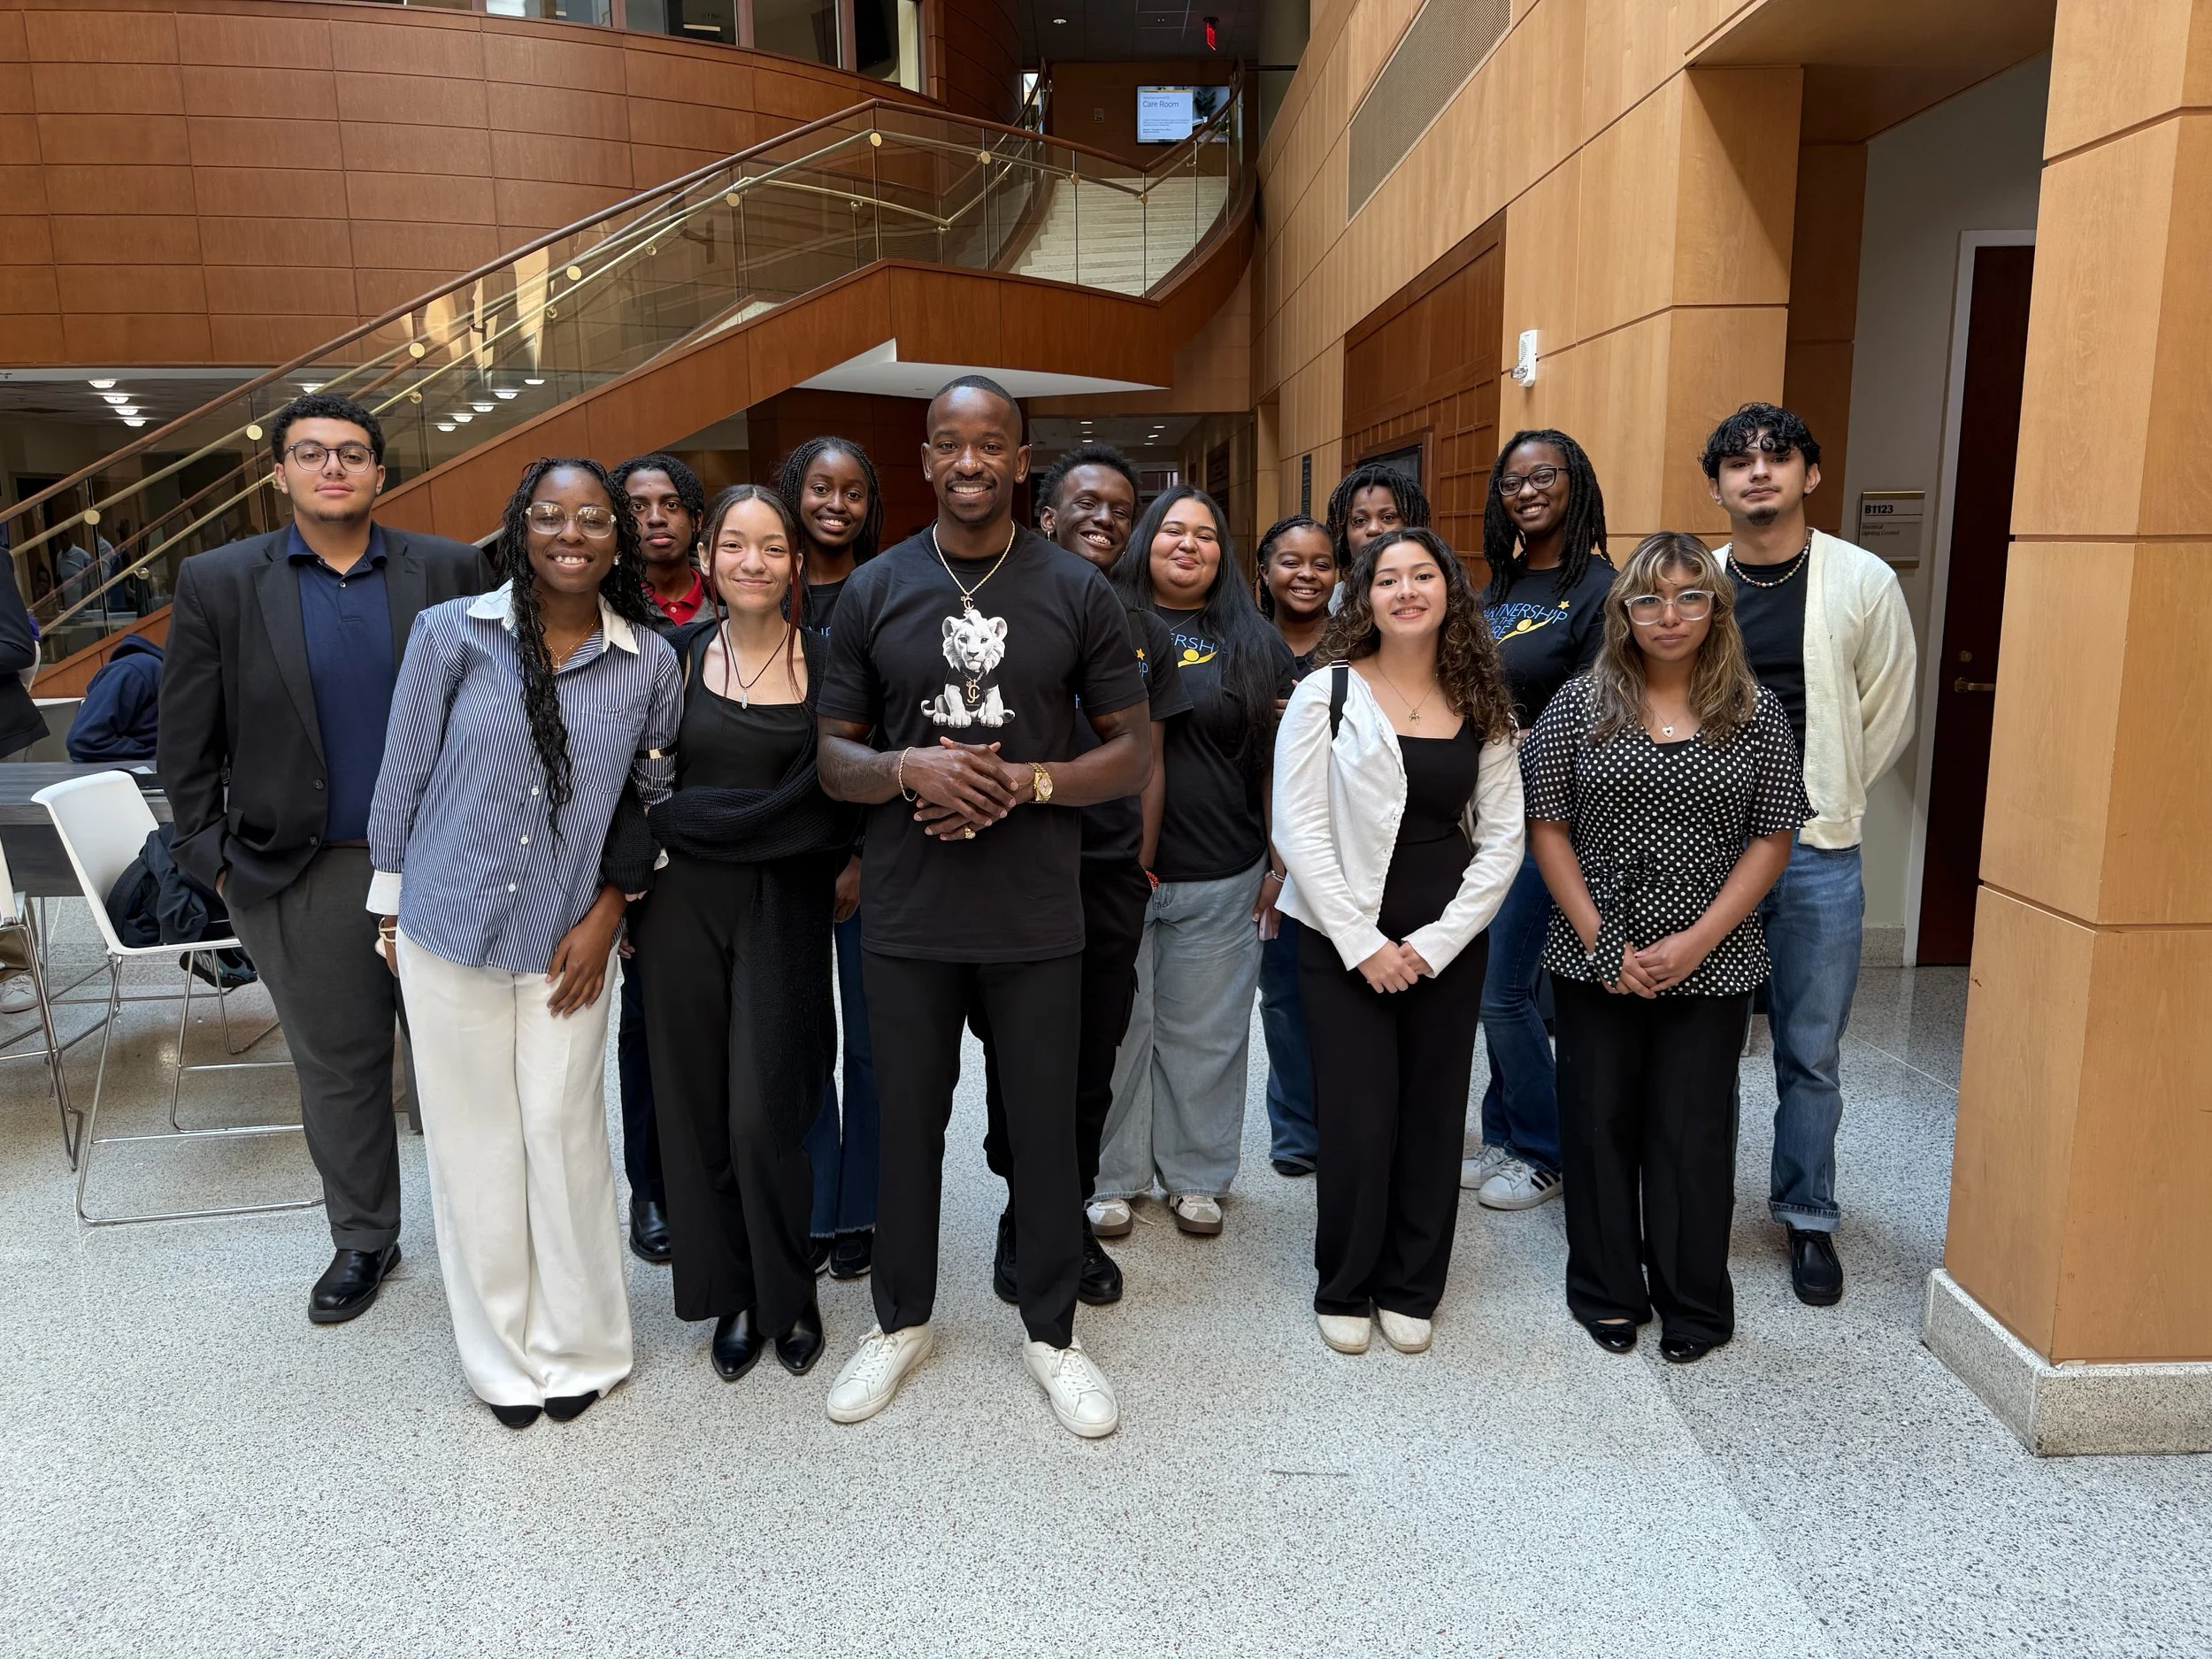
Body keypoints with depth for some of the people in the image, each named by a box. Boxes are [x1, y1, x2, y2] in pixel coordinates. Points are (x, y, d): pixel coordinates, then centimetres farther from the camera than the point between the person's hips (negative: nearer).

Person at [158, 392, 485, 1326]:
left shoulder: (449, 571, -1)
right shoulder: (217, 584, 0)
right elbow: (187, 745, 3)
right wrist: (217, 859, 0)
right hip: (301, 880, 1)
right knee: (338, 1067, 15)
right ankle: (363, 1238, 32)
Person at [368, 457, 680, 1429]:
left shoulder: (649, 662, -3)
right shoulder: (451, 632, -6)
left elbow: (655, 803, 5)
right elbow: (403, 777, 1)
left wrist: (606, 915, -2)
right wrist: (391, 911, 5)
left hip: (569, 943, 0)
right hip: (450, 928, 0)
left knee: (564, 1133, 5)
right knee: (473, 1139, 9)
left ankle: (577, 1346, 26)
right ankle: (501, 1353, 28)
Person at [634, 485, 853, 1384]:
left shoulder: (824, 660, -1)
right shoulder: (679, 653, 6)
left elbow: (829, 800, -6)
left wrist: (681, 819, -6)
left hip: (783, 910, -2)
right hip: (685, 907, 2)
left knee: (763, 1115, -4)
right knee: (699, 1107, 6)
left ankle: (789, 1297, 19)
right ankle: (731, 1296, 24)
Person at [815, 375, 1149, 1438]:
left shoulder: (1078, 591, 0)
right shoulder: (873, 591, 3)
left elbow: (1132, 750, 1)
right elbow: (831, 754, 5)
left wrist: (1027, 781, -16)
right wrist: (908, 770, -17)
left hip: (1035, 916, -1)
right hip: (906, 914, 1)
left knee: (1045, 1128, 10)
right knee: (907, 1124, 14)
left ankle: (1052, 1331, 31)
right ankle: (900, 1320, 35)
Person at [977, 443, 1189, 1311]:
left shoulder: (1147, 632, 11)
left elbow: (1149, 761, 12)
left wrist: (1143, 869, 6)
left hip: (1113, 882, 3)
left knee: (1091, 1071, 11)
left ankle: (1072, 1218, 28)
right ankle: (1021, 1218, 25)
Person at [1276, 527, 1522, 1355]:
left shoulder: (1482, 704, 5)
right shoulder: (1327, 693, -5)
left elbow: (1503, 836, 3)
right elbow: (1299, 831, -8)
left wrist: (1439, 941, -7)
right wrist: (1363, 944, -12)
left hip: (1447, 944, 3)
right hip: (1344, 941, -3)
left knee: (1432, 1116, 9)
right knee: (1359, 1121, -2)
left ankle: (1410, 1288, 28)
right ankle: (1345, 1288, 21)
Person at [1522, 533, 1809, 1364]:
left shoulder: (1755, 714, 0)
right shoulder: (1578, 705, -1)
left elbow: (1772, 841, 0)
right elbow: (1547, 829, -2)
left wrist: (1697, 941, -11)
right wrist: (1599, 939, -9)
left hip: (1710, 964, 0)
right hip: (1597, 960, 1)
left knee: (1694, 1130, 8)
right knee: (1599, 1120, 10)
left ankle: (1693, 1304, 25)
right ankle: (1608, 1292, 27)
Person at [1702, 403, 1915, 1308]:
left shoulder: (1865, 582, -3)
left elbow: (1887, 716, 4)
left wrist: (1820, 800, 6)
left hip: (1815, 853, -1)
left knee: (1811, 1052, 8)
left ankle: (1808, 1218, 26)